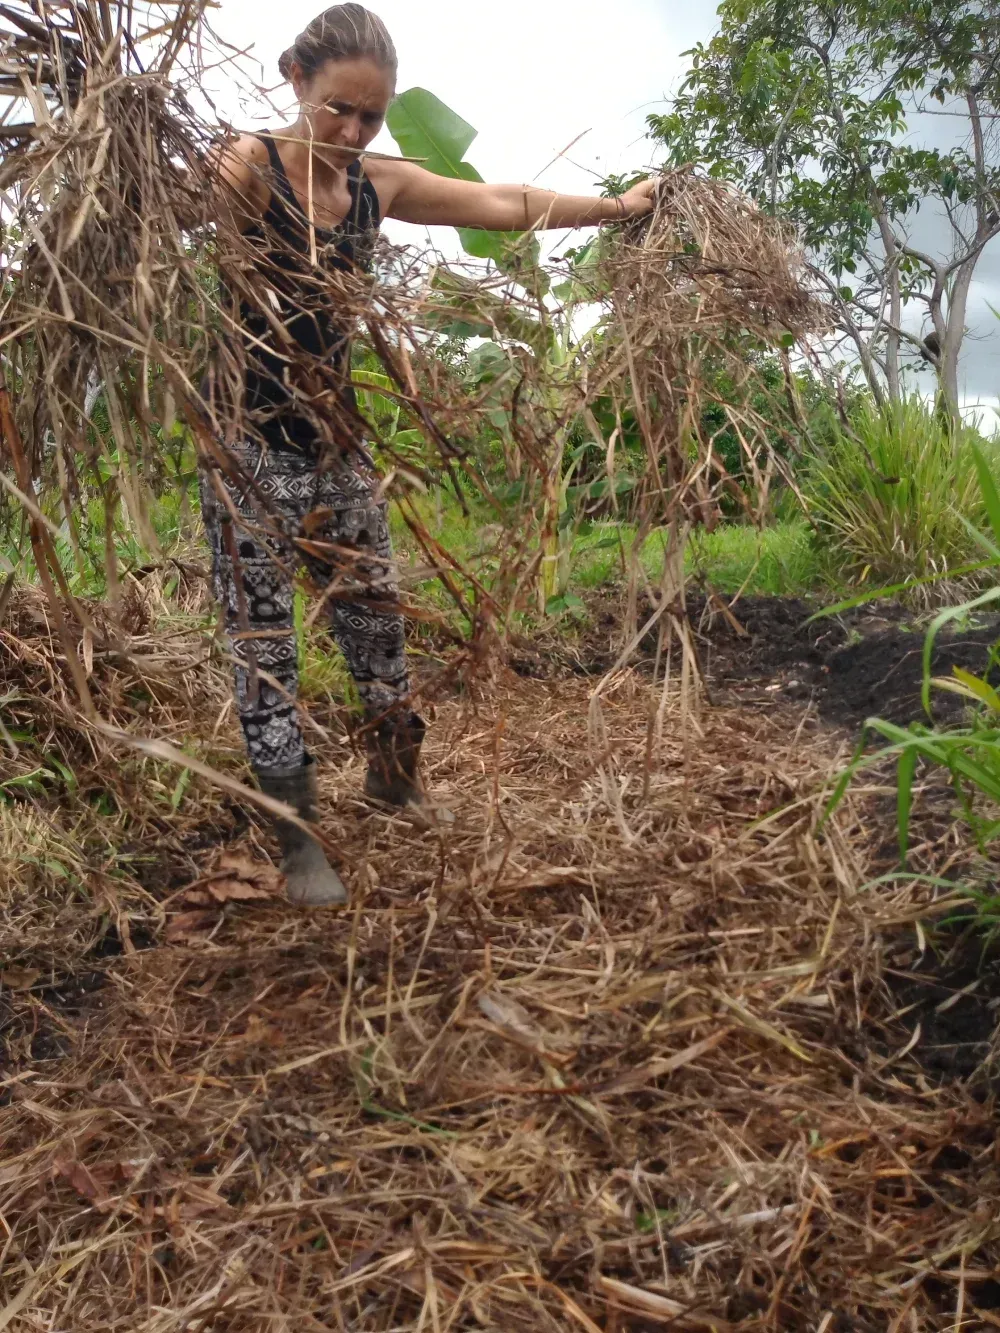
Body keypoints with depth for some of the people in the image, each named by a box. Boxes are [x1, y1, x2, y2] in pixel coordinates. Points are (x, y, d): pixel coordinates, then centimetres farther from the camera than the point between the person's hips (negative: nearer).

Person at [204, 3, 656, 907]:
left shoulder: (381, 186, 6)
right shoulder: (246, 169, -11)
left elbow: (504, 204, 9)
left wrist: (619, 206, 10)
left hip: (336, 439, 6)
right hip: (248, 444, -6)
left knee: (377, 620, 13)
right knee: (264, 646, 1)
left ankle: (396, 783, 35)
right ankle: (298, 839, 15)